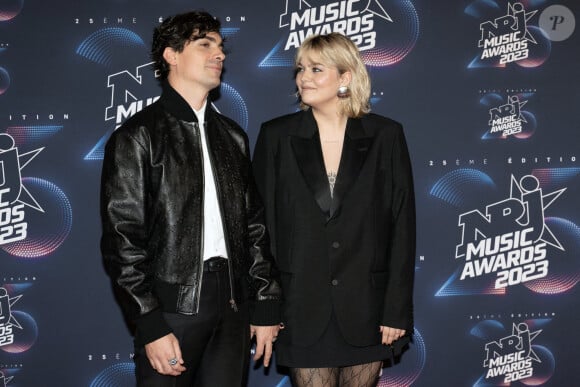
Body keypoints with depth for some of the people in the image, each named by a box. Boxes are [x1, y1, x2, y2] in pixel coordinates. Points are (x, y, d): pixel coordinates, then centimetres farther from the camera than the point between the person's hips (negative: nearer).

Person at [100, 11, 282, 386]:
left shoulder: (232, 135, 14)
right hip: (172, 303, -4)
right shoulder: (137, 136, -2)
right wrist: (151, 327, -13)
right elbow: (122, 238, -8)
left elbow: (254, 225, 13)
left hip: (233, 302, 5)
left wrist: (266, 307, 8)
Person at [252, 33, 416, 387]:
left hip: (365, 306, 0)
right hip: (302, 307, 0)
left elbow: (402, 224, -2)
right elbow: (261, 223, 0)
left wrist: (397, 308, -5)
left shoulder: (385, 135, -2)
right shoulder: (276, 135, -1)